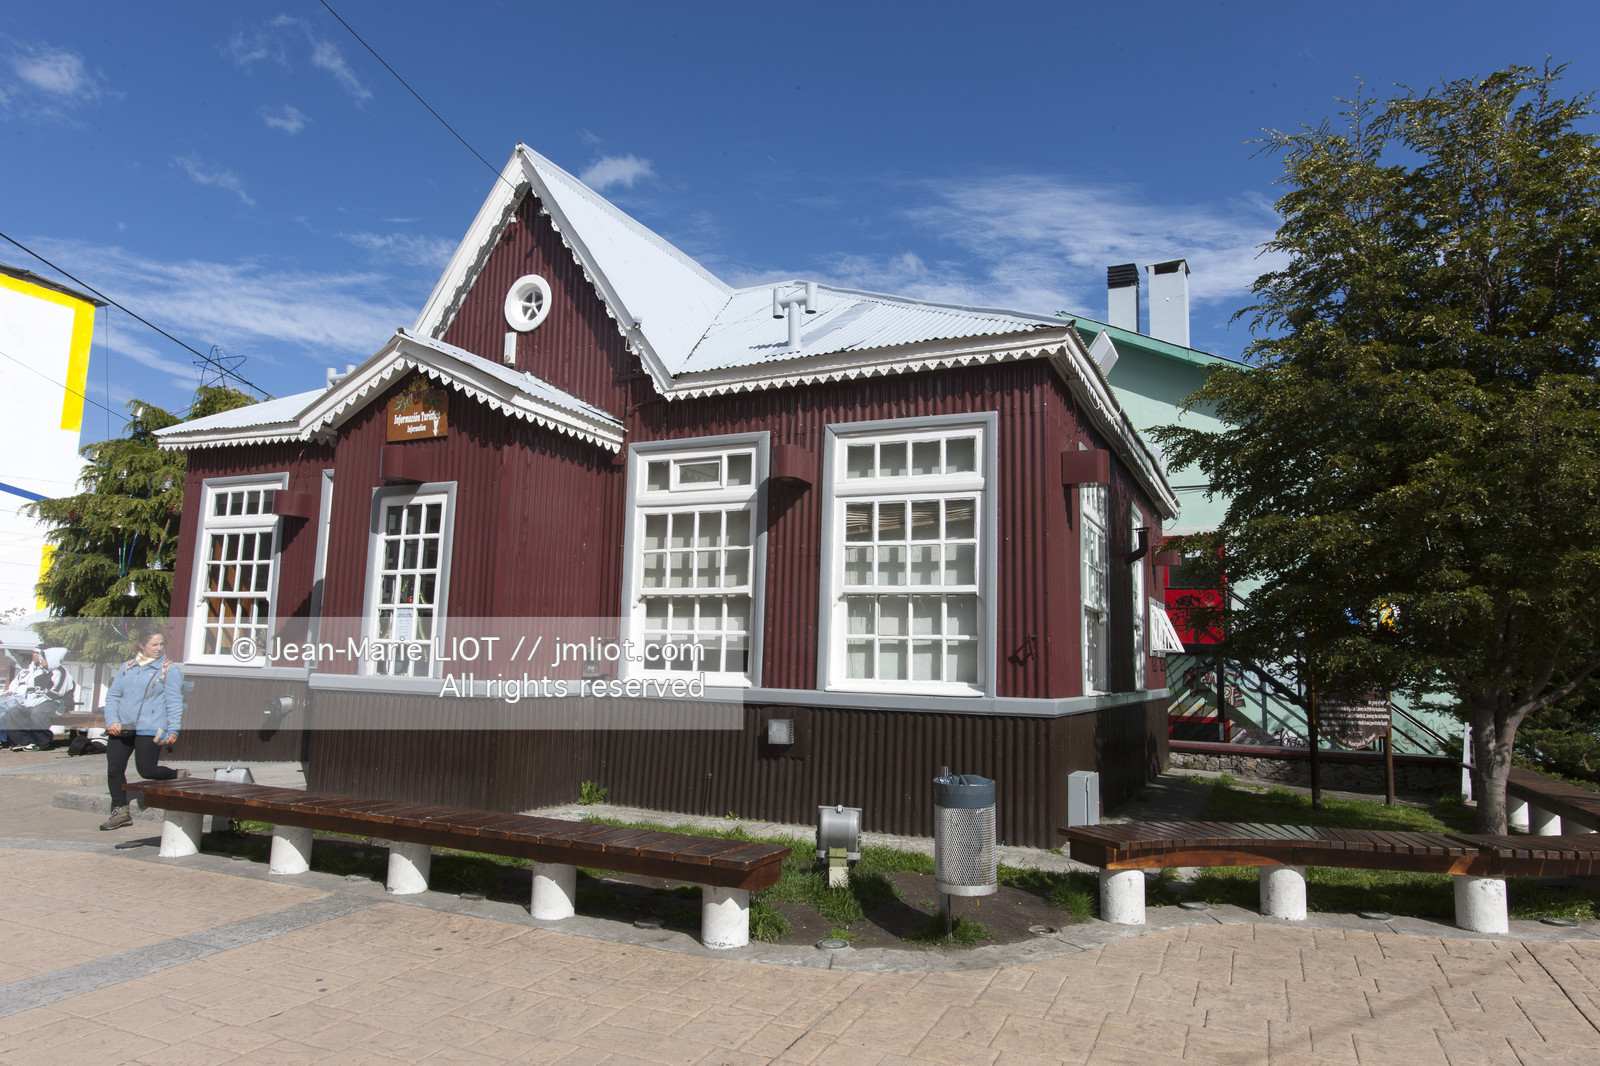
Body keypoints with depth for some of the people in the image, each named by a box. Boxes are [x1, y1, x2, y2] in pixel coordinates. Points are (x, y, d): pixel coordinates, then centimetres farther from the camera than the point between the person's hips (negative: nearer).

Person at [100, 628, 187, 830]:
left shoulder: (170, 669, 3)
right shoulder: (127, 667, 16)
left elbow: (174, 702, -2)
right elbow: (112, 695, 15)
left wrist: (173, 730, -10)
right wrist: (112, 721, -1)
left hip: (149, 729, -5)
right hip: (121, 728, 5)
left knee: (147, 770, -9)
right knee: (114, 769, 1)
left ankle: (179, 777, 18)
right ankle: (120, 811, 14)